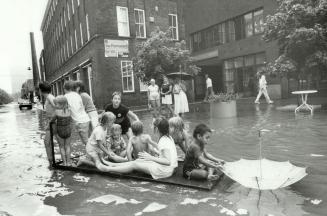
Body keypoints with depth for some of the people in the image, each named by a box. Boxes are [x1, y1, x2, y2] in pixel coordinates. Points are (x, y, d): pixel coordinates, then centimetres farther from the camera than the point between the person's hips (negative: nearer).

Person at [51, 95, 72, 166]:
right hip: (68, 130, 3)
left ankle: (64, 162, 16)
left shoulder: (57, 111, -17)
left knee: (62, 147, 14)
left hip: (60, 132, -3)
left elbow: (52, 120, -2)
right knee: (67, 146, 17)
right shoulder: (69, 111, -7)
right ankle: (68, 162, 20)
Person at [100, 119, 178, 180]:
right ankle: (113, 165, 17)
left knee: (134, 164, -5)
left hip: (165, 170, -9)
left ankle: (108, 169, 3)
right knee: (138, 160, 9)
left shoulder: (165, 142, -21)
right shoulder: (168, 138, 8)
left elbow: (168, 161, -25)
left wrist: (151, 158, -20)